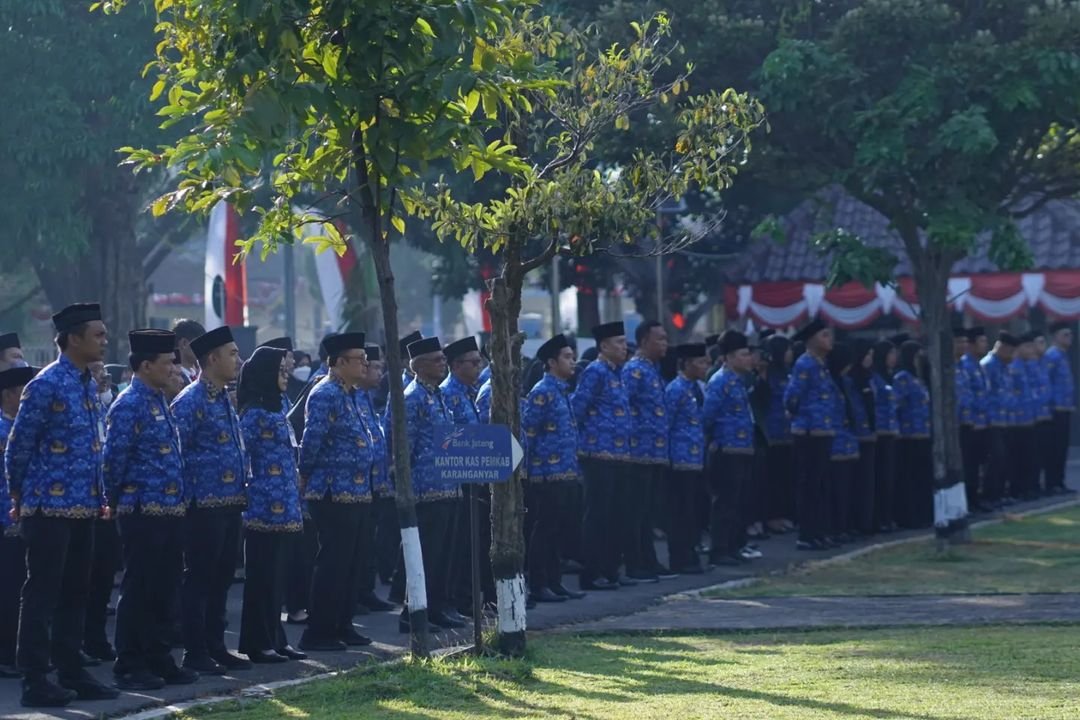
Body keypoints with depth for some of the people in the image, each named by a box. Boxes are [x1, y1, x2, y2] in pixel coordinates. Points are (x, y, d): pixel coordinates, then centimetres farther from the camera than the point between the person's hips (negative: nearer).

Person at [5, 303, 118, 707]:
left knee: (75, 593, 12)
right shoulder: (47, 385, -14)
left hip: (82, 507, 8)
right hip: (50, 507, -8)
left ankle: (71, 673, 19)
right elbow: (18, 446, -10)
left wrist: (97, 496, 15)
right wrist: (21, 495, 1)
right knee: (42, 593, -3)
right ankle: (35, 681, 1)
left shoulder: (88, 384, 12)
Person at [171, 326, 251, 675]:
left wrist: (242, 488, 17)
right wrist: (193, 488, -14)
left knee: (222, 578, 13)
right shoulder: (190, 402, -13)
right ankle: (196, 653, 2)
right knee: (199, 579, -2)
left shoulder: (225, 399, 16)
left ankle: (216, 647, 20)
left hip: (231, 502, 9)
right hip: (205, 504, -9)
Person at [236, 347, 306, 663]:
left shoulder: (276, 409, 15)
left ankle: (275, 639, 17)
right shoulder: (254, 413, -12)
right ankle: (258, 644, 2)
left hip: (284, 509, 9)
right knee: (262, 575, -3)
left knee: (277, 575, 12)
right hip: (265, 507, -9)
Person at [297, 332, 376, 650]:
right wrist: (306, 476, -9)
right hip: (335, 493, -10)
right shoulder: (325, 395, -15)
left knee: (352, 562, 13)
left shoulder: (350, 394, 16)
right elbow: (311, 440, -20)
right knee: (333, 563, -6)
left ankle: (342, 626, 21)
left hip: (357, 493, 10)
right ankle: (318, 633, -1)